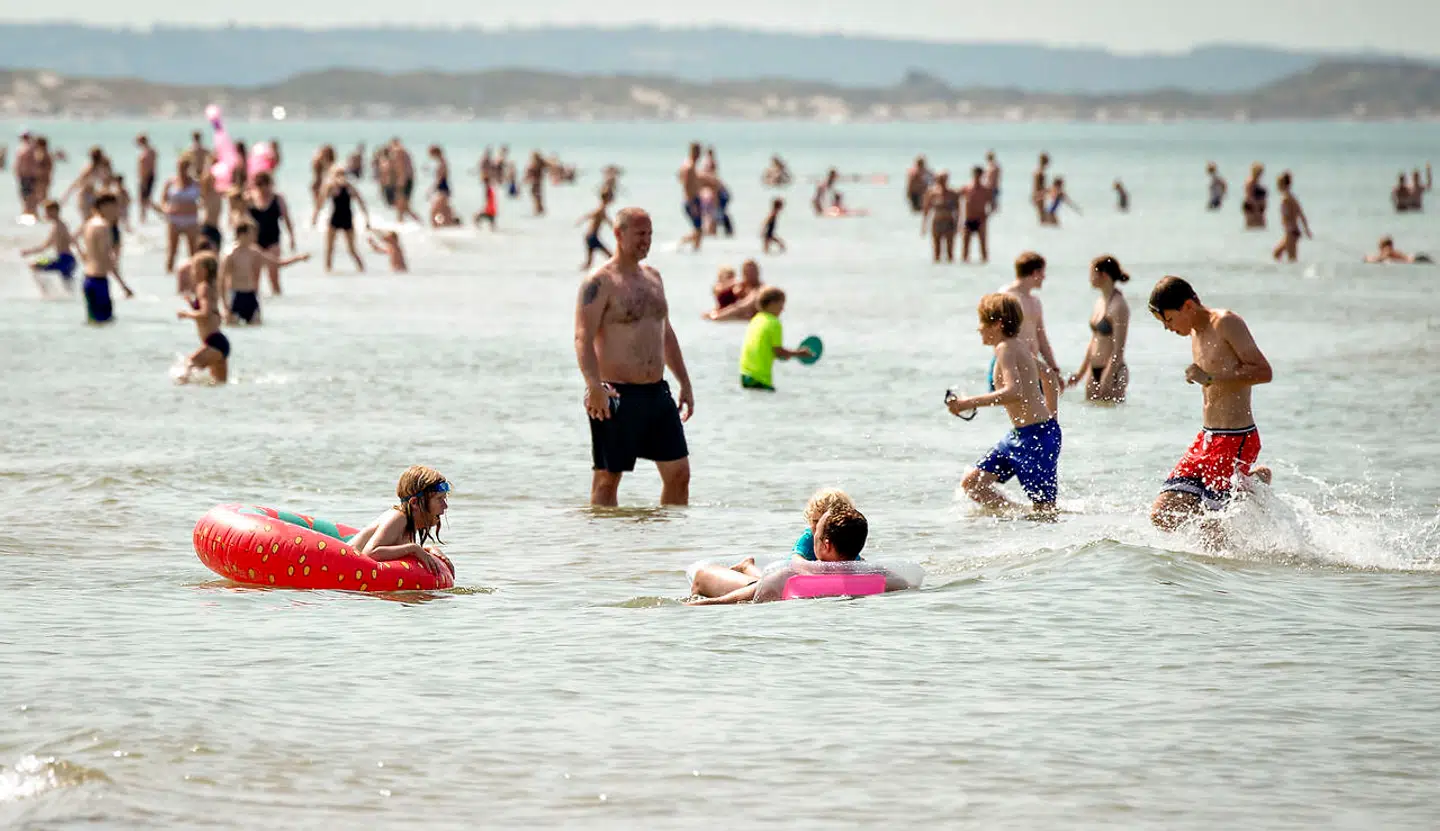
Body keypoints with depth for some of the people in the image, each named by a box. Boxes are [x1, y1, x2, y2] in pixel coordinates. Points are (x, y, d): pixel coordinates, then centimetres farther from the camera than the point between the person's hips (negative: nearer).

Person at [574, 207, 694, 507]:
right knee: (607, 477, -1)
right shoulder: (599, 282, -9)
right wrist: (594, 385, -30)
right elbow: (583, 338, -17)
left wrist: (685, 383, 21)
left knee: (679, 472, 5)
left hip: (657, 392, 7)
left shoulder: (653, 277, 16)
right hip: (617, 395, -7)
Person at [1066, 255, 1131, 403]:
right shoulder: (1100, 303, 12)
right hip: (1094, 371, 9)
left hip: (1113, 372, -9)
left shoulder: (1118, 306, -14)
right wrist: (1081, 372, 20)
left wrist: (1107, 380, -20)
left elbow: (1118, 350, -18)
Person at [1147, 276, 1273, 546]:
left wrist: (1210, 377, -22)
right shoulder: (1196, 331, 13)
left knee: (1211, 532, -12)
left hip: (1236, 441, -9)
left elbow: (1264, 372, -19)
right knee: (1162, 517, 2)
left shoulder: (1226, 323, -12)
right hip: (1206, 440, 9)